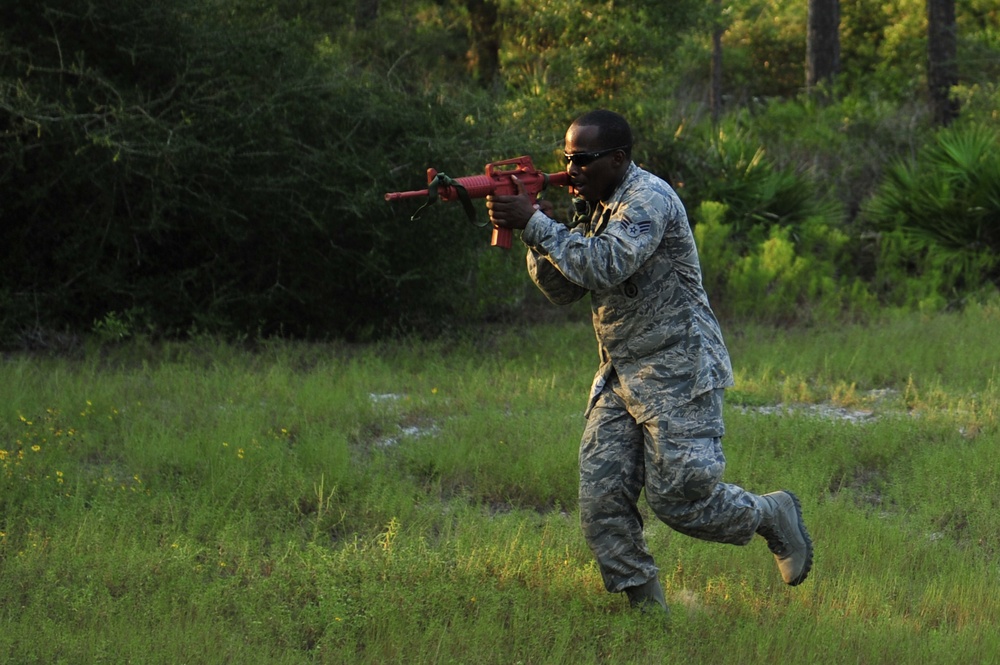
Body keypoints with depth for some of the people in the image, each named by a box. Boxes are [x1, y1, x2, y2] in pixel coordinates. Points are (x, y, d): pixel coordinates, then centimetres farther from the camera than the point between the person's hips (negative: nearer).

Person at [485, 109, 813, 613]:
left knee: (680, 498, -8)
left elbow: (605, 268, -30)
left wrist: (537, 226, -29)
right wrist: (535, 236, -9)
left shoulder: (648, 199, -16)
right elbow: (564, 290, 9)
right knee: (601, 498, -3)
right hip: (620, 374, 8)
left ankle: (773, 516, 18)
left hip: (678, 371, -8)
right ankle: (646, 608, 7)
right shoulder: (592, 206, 12)